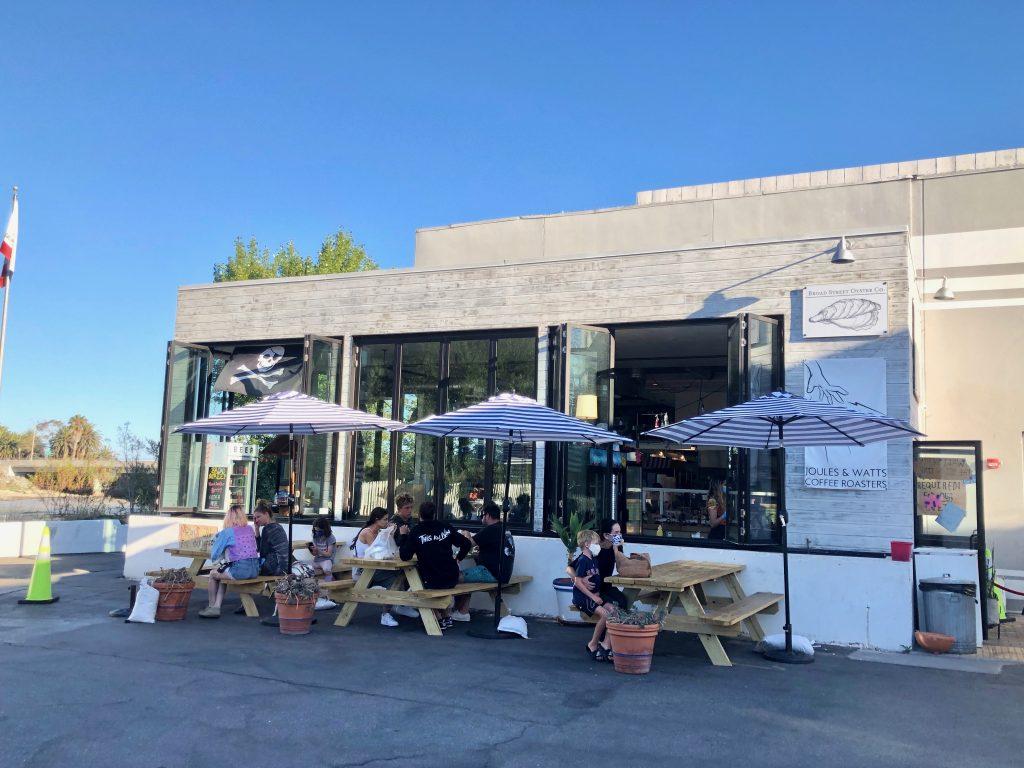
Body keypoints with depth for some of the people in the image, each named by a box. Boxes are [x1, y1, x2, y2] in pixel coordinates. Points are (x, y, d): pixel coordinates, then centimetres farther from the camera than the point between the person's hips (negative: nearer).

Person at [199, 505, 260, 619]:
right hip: (255, 570, 6)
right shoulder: (250, 530, 13)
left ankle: (212, 606, 35)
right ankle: (216, 607, 20)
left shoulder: (227, 532, -3)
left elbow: (214, 554, 4)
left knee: (213, 574, 21)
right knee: (222, 574, 27)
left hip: (240, 570, -6)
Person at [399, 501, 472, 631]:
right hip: (452, 579, 4)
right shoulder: (446, 528, 1)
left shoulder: (416, 532, -9)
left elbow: (405, 556, -8)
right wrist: (458, 558, 19)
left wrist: (404, 536, 3)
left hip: (431, 581, -4)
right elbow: (467, 544, 4)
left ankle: (439, 618, 20)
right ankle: (447, 616, 30)